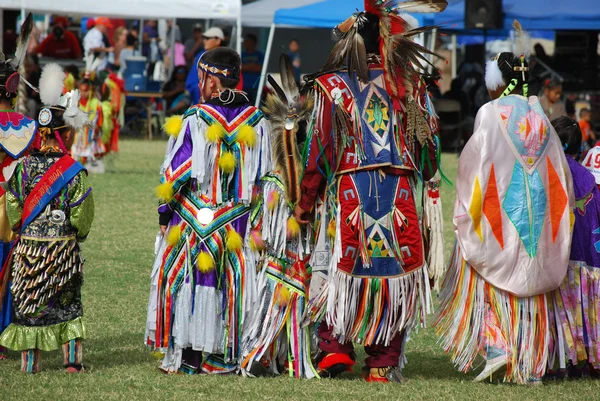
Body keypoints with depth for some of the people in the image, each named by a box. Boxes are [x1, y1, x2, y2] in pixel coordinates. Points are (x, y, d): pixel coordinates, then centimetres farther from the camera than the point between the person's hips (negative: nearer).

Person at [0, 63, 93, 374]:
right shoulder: (74, 172, -11)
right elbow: (82, 216, -8)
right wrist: (77, 233, 12)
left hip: (28, 245, 2)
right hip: (63, 248, -2)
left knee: (28, 301, 10)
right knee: (67, 302, 12)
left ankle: (30, 360, 11)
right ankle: (71, 359, 9)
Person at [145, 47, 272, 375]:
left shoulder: (195, 120, -12)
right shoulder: (256, 123, 1)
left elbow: (175, 172, -9)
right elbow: (263, 175, 7)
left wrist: (165, 212, 1)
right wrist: (250, 212, 16)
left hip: (193, 218, -4)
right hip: (237, 220, 4)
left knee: (185, 279, 5)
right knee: (231, 283, 10)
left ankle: (188, 356, 5)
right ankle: (225, 356, 12)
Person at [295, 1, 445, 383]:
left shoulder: (332, 86, -1)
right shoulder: (410, 86, 2)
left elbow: (319, 151, -1)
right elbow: (428, 149, 7)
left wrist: (305, 204, 7)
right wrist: (423, 172, 27)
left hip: (348, 192, -1)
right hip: (400, 197, 1)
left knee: (340, 269, 11)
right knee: (394, 273, 6)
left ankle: (335, 349, 1)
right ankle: (382, 364, 6)